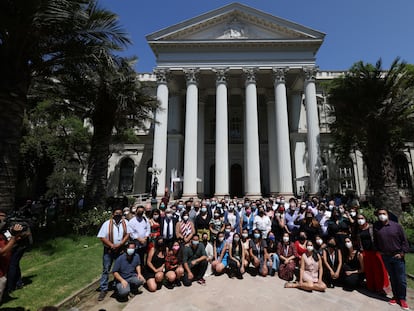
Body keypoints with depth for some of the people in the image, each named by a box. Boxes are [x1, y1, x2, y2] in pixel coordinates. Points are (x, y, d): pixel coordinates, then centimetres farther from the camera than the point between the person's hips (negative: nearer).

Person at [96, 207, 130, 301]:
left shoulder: (125, 222, -6)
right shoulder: (107, 223, -9)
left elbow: (128, 234, -8)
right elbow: (102, 237, -11)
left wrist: (119, 244, -18)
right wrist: (112, 246, -18)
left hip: (121, 250, 2)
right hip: (108, 250, -1)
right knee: (106, 270, 5)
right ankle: (103, 289, 18)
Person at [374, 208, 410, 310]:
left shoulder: (396, 225, -7)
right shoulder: (376, 226, -3)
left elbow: (404, 240, -3)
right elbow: (375, 240, 10)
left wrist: (402, 253, -8)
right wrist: (379, 250, 7)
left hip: (398, 257, -2)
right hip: (385, 257, 2)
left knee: (401, 279, 5)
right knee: (392, 278, 13)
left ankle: (402, 298, 22)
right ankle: (395, 296, 27)